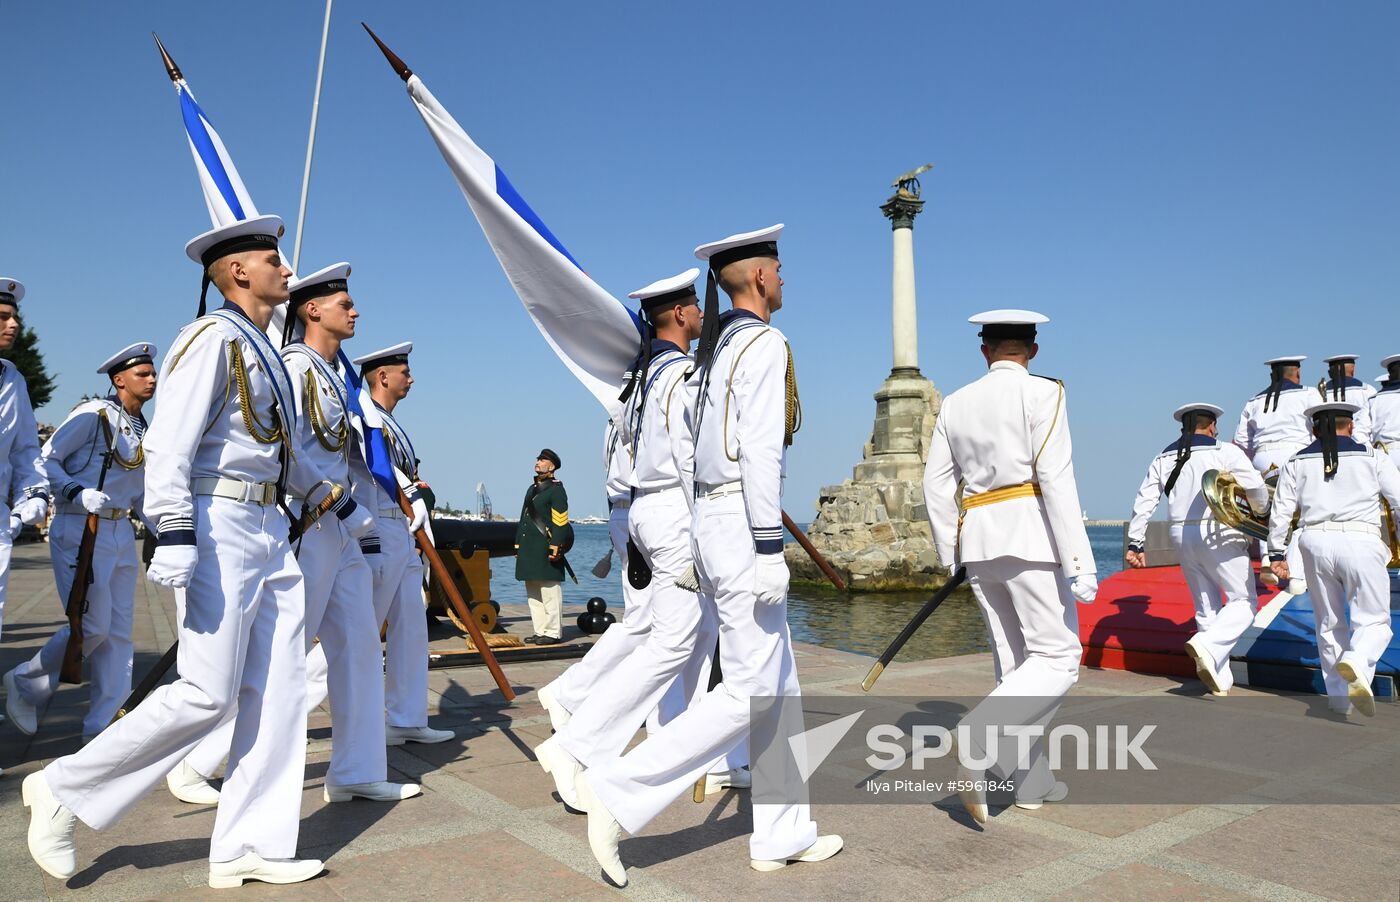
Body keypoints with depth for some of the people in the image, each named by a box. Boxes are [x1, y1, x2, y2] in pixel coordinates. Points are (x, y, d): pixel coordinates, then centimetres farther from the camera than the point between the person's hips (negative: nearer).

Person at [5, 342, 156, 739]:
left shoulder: (143, 430, 13)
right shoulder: (94, 414, -9)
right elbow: (46, 460, -10)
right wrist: (79, 493, -23)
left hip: (122, 533, 7)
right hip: (81, 531, -7)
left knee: (118, 632, 5)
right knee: (93, 626, -7)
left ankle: (101, 726, 12)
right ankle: (25, 683, 20)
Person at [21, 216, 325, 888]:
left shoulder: (264, 351, 20)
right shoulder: (214, 338, -8)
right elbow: (168, 446, -17)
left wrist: (316, 490, 45)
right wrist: (176, 536, -25)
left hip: (269, 530, 9)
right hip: (218, 525, -9)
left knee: (279, 690, 4)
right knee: (208, 693, -8)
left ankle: (249, 848, 11)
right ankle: (65, 789, 13)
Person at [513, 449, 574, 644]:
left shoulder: (556, 489, -6)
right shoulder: (531, 489, 20)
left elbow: (560, 523, -12)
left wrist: (555, 548, -18)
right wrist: (518, 546, 18)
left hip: (546, 551, -9)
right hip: (529, 551, 9)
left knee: (550, 592, -5)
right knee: (533, 593, 12)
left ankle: (553, 632, 1)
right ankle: (540, 630, 19)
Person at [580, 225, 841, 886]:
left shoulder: (718, 346, 17)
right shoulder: (764, 343, -9)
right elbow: (759, 450, -18)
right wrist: (770, 548, -19)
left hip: (711, 520, 10)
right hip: (742, 524, -10)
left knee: (781, 687, 13)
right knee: (750, 692, -5)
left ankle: (782, 834, 20)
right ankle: (618, 790, -3)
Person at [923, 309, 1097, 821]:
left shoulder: (956, 404, 12)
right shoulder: (1041, 392, -3)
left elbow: (937, 484, 10)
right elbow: (1055, 477, -13)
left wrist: (950, 554, 18)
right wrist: (1079, 560, -14)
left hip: (978, 541, 6)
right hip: (1030, 533, -6)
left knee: (1015, 662, 12)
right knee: (1057, 658, -2)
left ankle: (1033, 783, 16)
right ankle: (978, 738, -22)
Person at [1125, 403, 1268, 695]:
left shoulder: (1163, 459, 10)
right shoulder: (1225, 452, -3)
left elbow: (1144, 502, 4)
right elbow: (1257, 489, -7)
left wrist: (1135, 543, 6)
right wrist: (1259, 512, 15)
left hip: (1181, 537, 5)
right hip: (1218, 535, -5)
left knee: (1206, 607, 13)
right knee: (1243, 601, 4)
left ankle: (1220, 680, 15)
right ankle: (1208, 645, -21)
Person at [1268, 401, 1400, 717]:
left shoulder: (1297, 462, 12)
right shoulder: (1373, 457, 8)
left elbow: (1280, 513, 8)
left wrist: (1276, 554, 14)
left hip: (1315, 542, 2)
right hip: (1361, 541, -2)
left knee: (1329, 623, 14)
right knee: (1373, 620, 3)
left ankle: (1338, 697, 19)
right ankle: (1357, 660, -29)